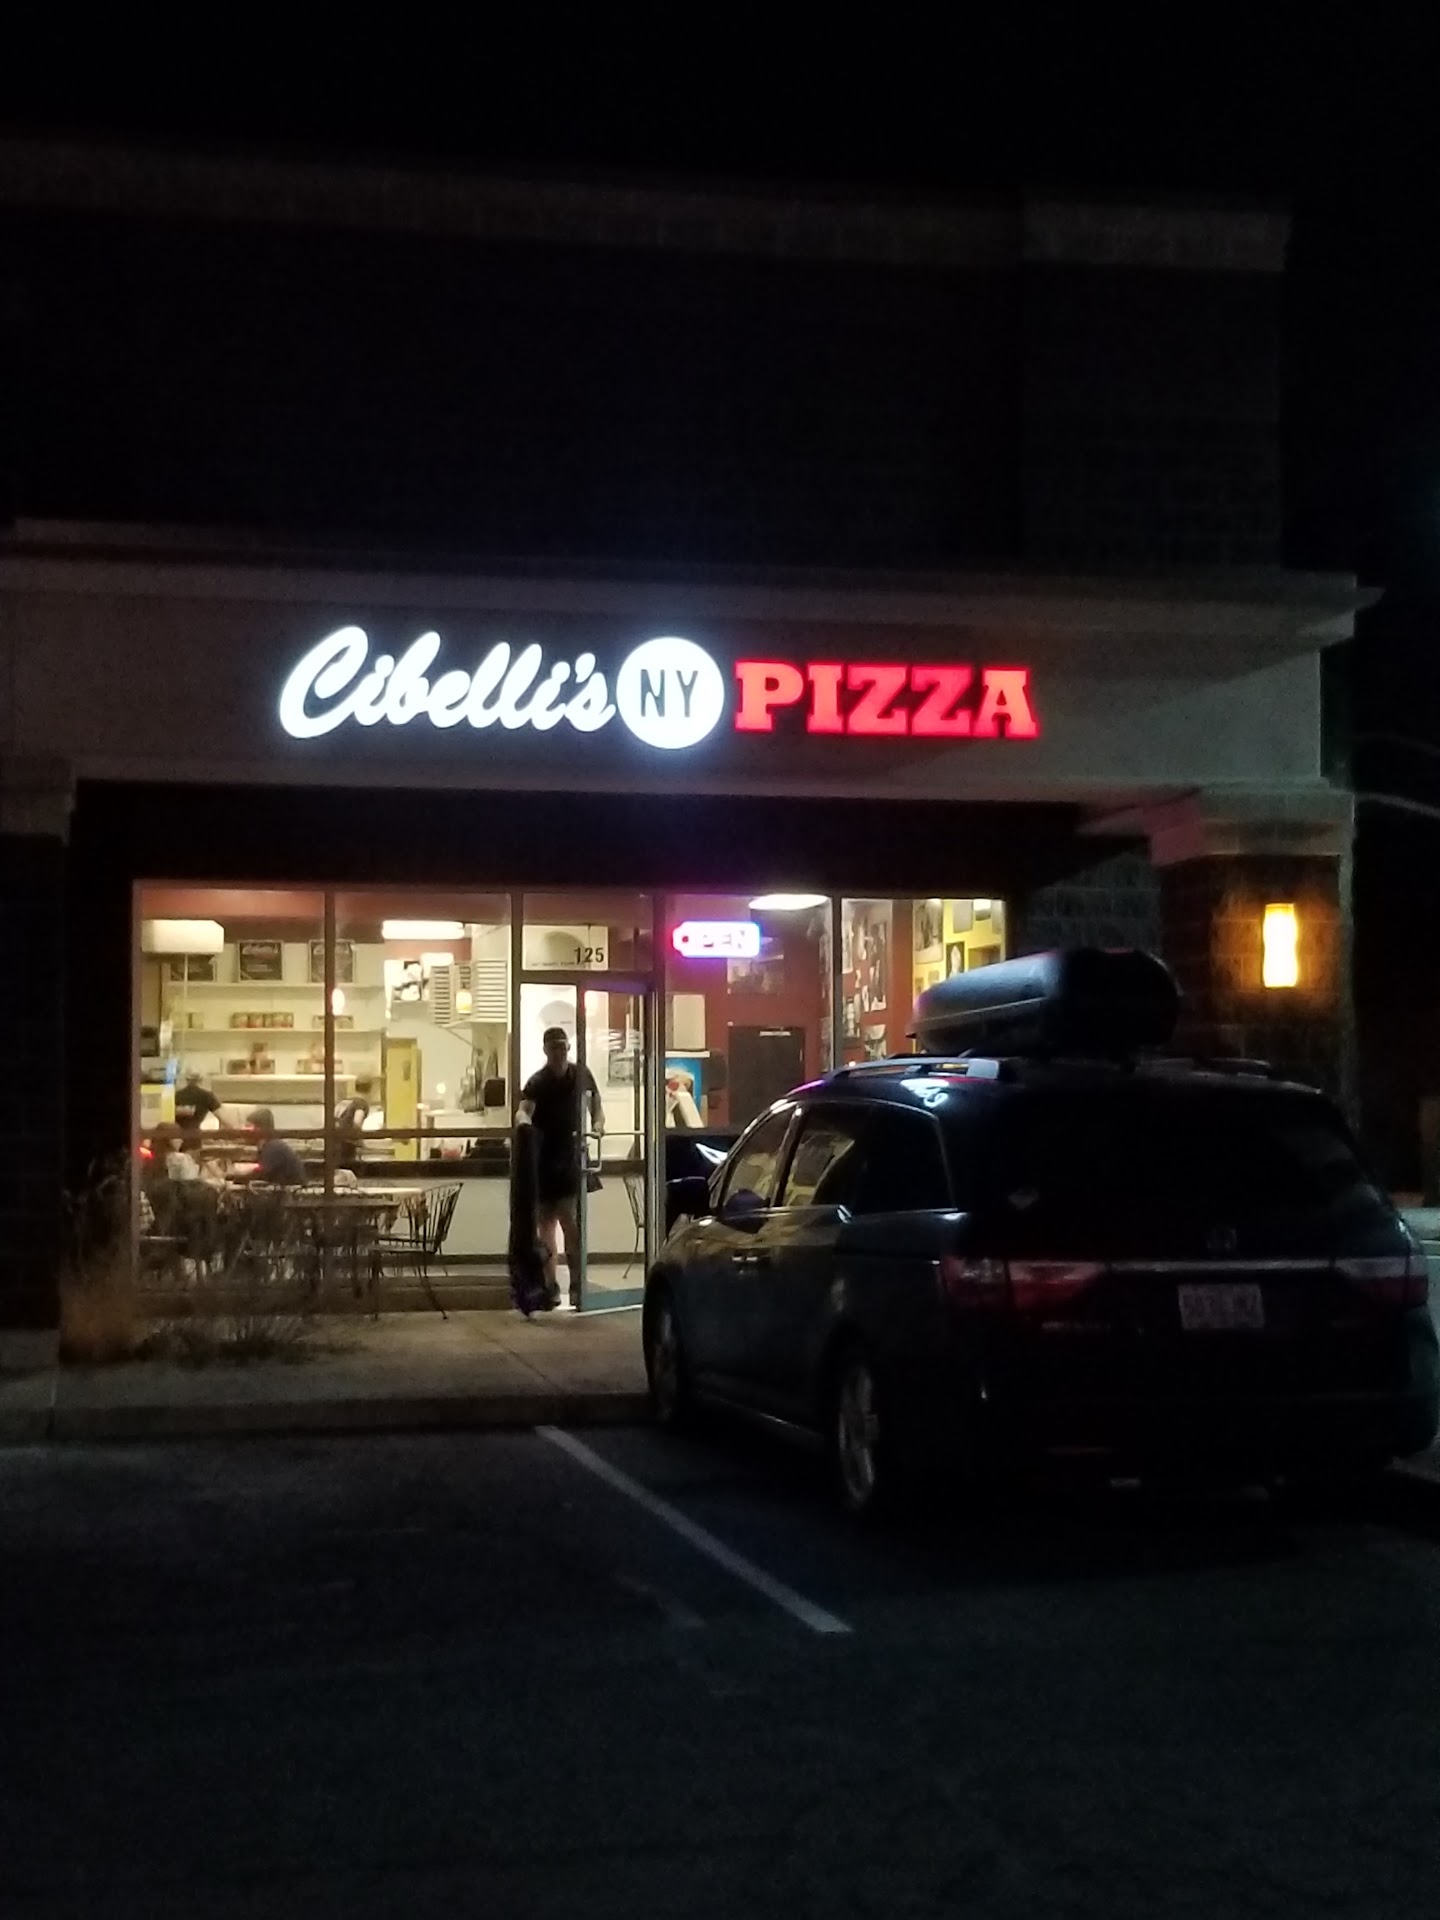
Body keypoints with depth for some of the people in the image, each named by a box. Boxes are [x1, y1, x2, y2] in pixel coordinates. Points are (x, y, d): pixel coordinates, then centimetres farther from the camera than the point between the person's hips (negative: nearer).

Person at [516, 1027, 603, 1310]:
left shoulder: (581, 1075, 3)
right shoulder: (537, 1082, -8)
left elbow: (594, 1100, 19)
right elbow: (523, 1110, -25)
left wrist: (597, 1122, -1)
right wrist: (523, 1121, -49)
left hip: (570, 1158, 1)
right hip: (542, 1159, 0)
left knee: (570, 1223, -10)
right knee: (545, 1224, 5)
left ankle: (576, 1284, -11)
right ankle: (549, 1285, 10)